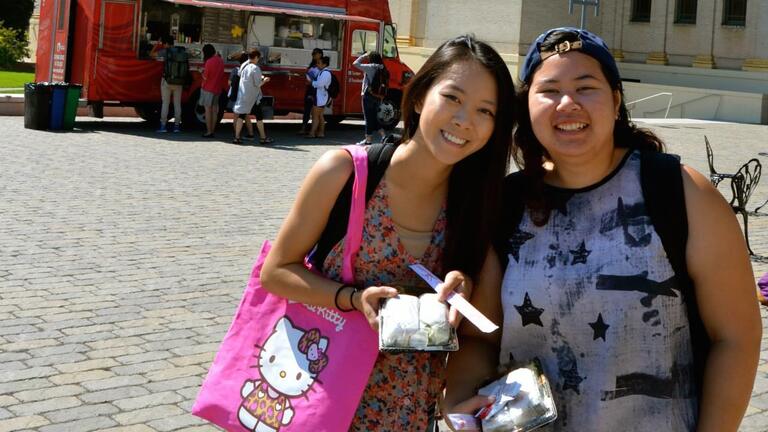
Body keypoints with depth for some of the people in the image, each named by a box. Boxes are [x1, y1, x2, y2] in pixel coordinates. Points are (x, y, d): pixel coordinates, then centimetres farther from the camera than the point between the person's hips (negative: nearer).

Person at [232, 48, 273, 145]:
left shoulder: (243, 66, 4)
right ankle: (263, 138, 10)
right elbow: (258, 84, -16)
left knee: (241, 116, 8)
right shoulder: (255, 68, -17)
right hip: (253, 97, -6)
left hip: (242, 96, 6)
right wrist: (264, 80, 3)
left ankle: (237, 137, 5)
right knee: (259, 116, 5)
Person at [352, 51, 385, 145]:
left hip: (368, 95, -7)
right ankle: (383, 136, 12)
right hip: (378, 96, 7)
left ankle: (368, 139, 4)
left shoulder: (370, 67, -12)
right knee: (374, 117, 17)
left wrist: (364, 56, 2)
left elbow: (355, 64, -9)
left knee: (368, 117, 0)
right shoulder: (381, 68, 6)